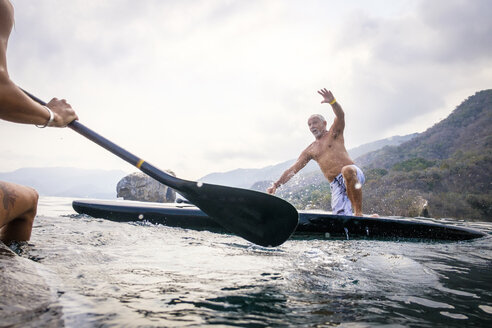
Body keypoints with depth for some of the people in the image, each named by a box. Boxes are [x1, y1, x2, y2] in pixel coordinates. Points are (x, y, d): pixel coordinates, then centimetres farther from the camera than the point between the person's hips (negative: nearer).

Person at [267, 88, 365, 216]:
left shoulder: (334, 133, 11)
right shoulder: (310, 151, 21)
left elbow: (340, 116, -11)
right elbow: (293, 169, 17)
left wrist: (332, 101, -32)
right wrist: (276, 184, 7)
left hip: (354, 174, -4)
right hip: (336, 186, 4)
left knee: (347, 170, -42)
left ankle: (359, 213, -32)